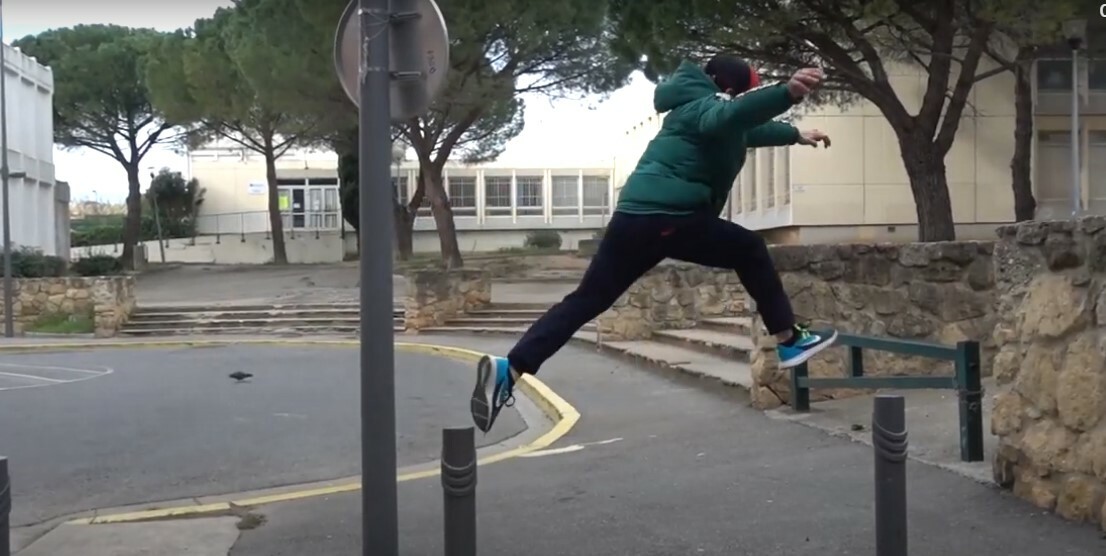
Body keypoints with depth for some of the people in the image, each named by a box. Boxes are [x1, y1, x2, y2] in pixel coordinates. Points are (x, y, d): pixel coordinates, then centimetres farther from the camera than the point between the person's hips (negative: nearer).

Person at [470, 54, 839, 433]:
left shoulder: (698, 107, 29)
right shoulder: (707, 105, -2)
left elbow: (748, 129, 49)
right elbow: (733, 115, -30)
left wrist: (796, 136, 60)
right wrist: (787, 92, -47)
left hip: (637, 215, 9)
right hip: (666, 218, -9)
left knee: (586, 300, 3)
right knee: (750, 251, 9)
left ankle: (508, 369, -7)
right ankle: (789, 341, 12)